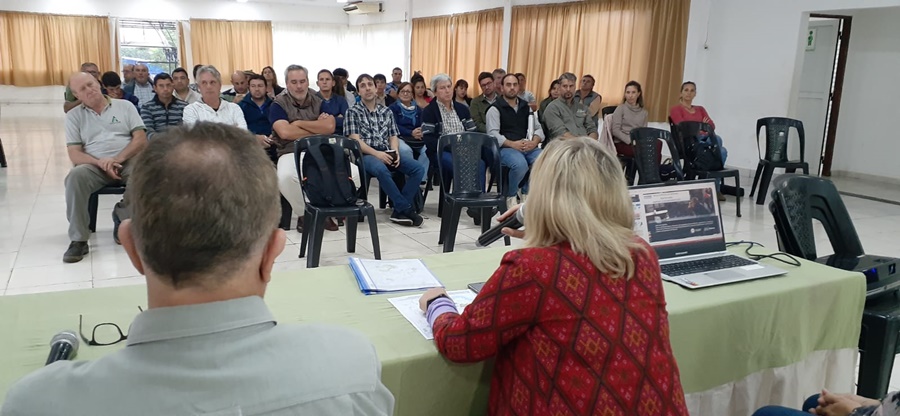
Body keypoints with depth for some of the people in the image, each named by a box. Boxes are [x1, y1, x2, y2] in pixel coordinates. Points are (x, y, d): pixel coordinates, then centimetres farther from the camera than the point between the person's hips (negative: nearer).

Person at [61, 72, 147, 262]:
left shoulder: (125, 106, 10)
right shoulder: (73, 116, 11)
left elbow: (141, 140, 1)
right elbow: (74, 154, 2)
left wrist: (118, 158, -16)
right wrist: (101, 162, -18)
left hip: (127, 161, 0)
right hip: (95, 166, 0)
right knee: (75, 176, -33)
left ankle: (123, 216, -7)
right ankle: (78, 240, -24)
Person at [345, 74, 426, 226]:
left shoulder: (386, 111, 18)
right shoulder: (353, 112, 4)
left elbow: (393, 136, 14)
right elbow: (355, 140, -6)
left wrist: (395, 152, -9)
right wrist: (376, 153, -19)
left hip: (387, 152, 5)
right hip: (366, 154, -5)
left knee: (418, 168, -18)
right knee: (382, 170, -39)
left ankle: (399, 211, -16)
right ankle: (406, 208, -26)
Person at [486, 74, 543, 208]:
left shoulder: (526, 107, 20)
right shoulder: (495, 108, 3)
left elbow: (538, 128, 17)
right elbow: (493, 134, -8)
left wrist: (534, 142, -6)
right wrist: (512, 144, -20)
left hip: (527, 147, 5)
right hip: (505, 148, -5)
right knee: (520, 164, -36)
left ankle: (527, 193, -1)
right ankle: (510, 196, -7)